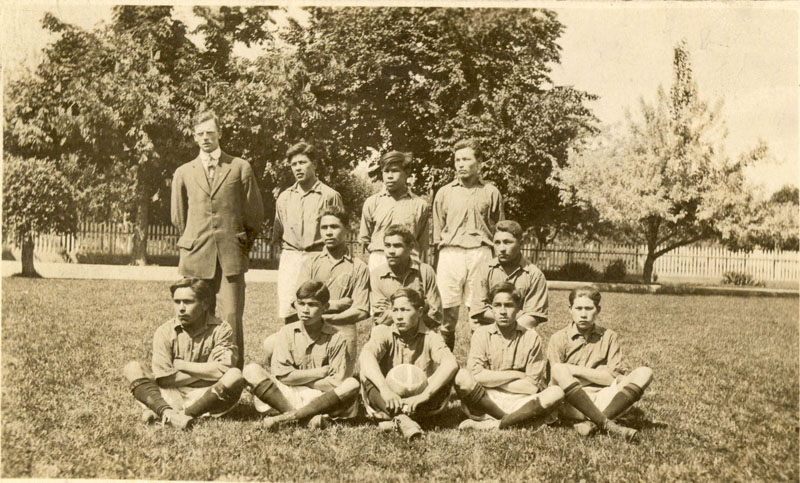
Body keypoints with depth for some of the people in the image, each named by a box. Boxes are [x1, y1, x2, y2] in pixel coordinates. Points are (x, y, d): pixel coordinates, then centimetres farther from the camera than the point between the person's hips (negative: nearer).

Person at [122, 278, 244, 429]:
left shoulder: (221, 330, -1)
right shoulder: (164, 332, 1)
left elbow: (223, 370, -16)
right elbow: (163, 379, -8)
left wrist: (181, 365, -8)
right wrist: (206, 372, -8)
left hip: (207, 397, -1)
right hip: (171, 397, 1)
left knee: (235, 376, -30)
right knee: (132, 368, -13)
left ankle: (158, 412, -34)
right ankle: (167, 412, -42)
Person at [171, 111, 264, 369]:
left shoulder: (240, 168, 8)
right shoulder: (183, 173, 13)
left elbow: (255, 213, 12)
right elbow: (178, 217, 21)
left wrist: (245, 243, 14)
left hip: (231, 257, -1)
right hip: (195, 258, 2)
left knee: (232, 318, -7)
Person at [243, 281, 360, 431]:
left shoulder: (336, 339, -2)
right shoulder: (287, 332, 3)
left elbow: (337, 383, -8)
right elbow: (280, 374, -7)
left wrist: (298, 378, -5)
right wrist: (320, 372, -7)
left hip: (321, 400, -1)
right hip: (288, 396, 1)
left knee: (352, 385, -29)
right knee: (251, 370, -19)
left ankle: (286, 417, -31)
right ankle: (307, 417, -31)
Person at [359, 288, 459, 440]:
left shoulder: (430, 338, -3)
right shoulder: (383, 333, -3)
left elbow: (451, 364, -23)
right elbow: (365, 356, -25)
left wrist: (424, 395, -35)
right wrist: (385, 389, -42)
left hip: (417, 403, 0)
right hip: (386, 402, 0)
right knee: (367, 375, -26)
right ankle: (401, 419, -44)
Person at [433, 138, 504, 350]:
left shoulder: (491, 192, 11)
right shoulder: (444, 193, 14)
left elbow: (499, 231, 12)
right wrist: (440, 246, 8)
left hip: (480, 254, -1)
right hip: (450, 254, 1)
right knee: (446, 314, -2)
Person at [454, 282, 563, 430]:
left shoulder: (531, 338, 5)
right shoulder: (481, 334, 6)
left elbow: (533, 387, -2)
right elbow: (476, 374, -9)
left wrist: (491, 380, -4)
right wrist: (516, 375, -6)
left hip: (518, 404, 1)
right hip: (485, 403, -1)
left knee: (556, 393, -26)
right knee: (462, 377, -28)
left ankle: (492, 425, -25)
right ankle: (512, 422, -18)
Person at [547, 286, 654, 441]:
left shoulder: (609, 337, 14)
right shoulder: (559, 339, 6)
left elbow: (615, 378, 2)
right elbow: (555, 381, -5)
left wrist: (577, 370, -4)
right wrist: (598, 374, -7)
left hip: (603, 402, 3)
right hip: (571, 403, -2)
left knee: (644, 373, -17)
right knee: (559, 369, -31)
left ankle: (592, 423, -33)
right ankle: (607, 425, -35)